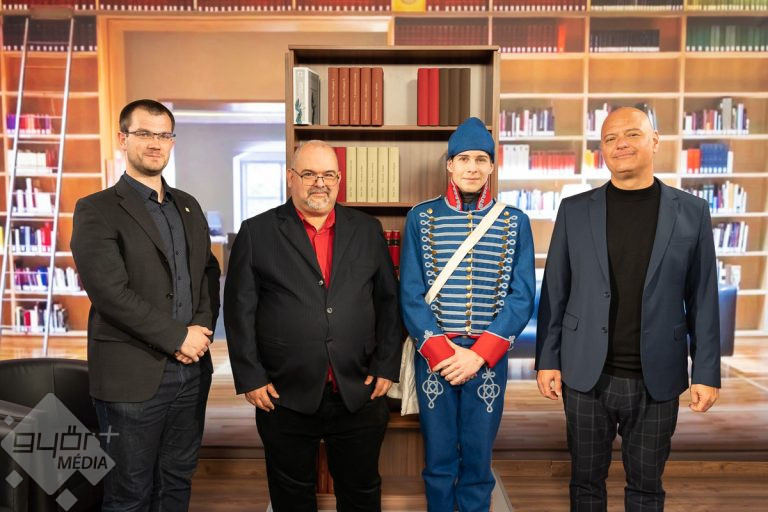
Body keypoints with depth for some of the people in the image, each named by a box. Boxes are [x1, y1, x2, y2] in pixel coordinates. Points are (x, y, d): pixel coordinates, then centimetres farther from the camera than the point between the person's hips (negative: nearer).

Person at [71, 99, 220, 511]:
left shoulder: (188, 207, 13)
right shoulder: (97, 211, -7)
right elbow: (109, 291, -16)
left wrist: (202, 328, -5)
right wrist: (178, 337, -14)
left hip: (192, 370, 5)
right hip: (133, 376, -5)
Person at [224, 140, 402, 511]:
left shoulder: (367, 230, 6)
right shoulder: (256, 233, -1)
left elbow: (388, 301, 6)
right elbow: (240, 310, -2)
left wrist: (386, 367, 1)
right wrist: (250, 379, -6)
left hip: (359, 394, 2)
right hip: (285, 397, -1)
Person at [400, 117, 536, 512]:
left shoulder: (515, 222, 1)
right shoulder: (421, 218, 0)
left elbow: (522, 297, -3)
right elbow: (410, 295, -4)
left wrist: (479, 354, -12)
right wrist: (442, 351, -12)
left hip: (489, 358, 1)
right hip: (433, 356, 0)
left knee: (478, 462, 12)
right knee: (439, 460, 12)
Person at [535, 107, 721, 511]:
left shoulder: (691, 211, 1)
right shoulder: (574, 209, 1)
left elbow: (703, 298, 2)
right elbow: (554, 292, 2)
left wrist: (707, 372, 0)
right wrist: (548, 360, -1)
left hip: (657, 379, 0)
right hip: (586, 375, 0)